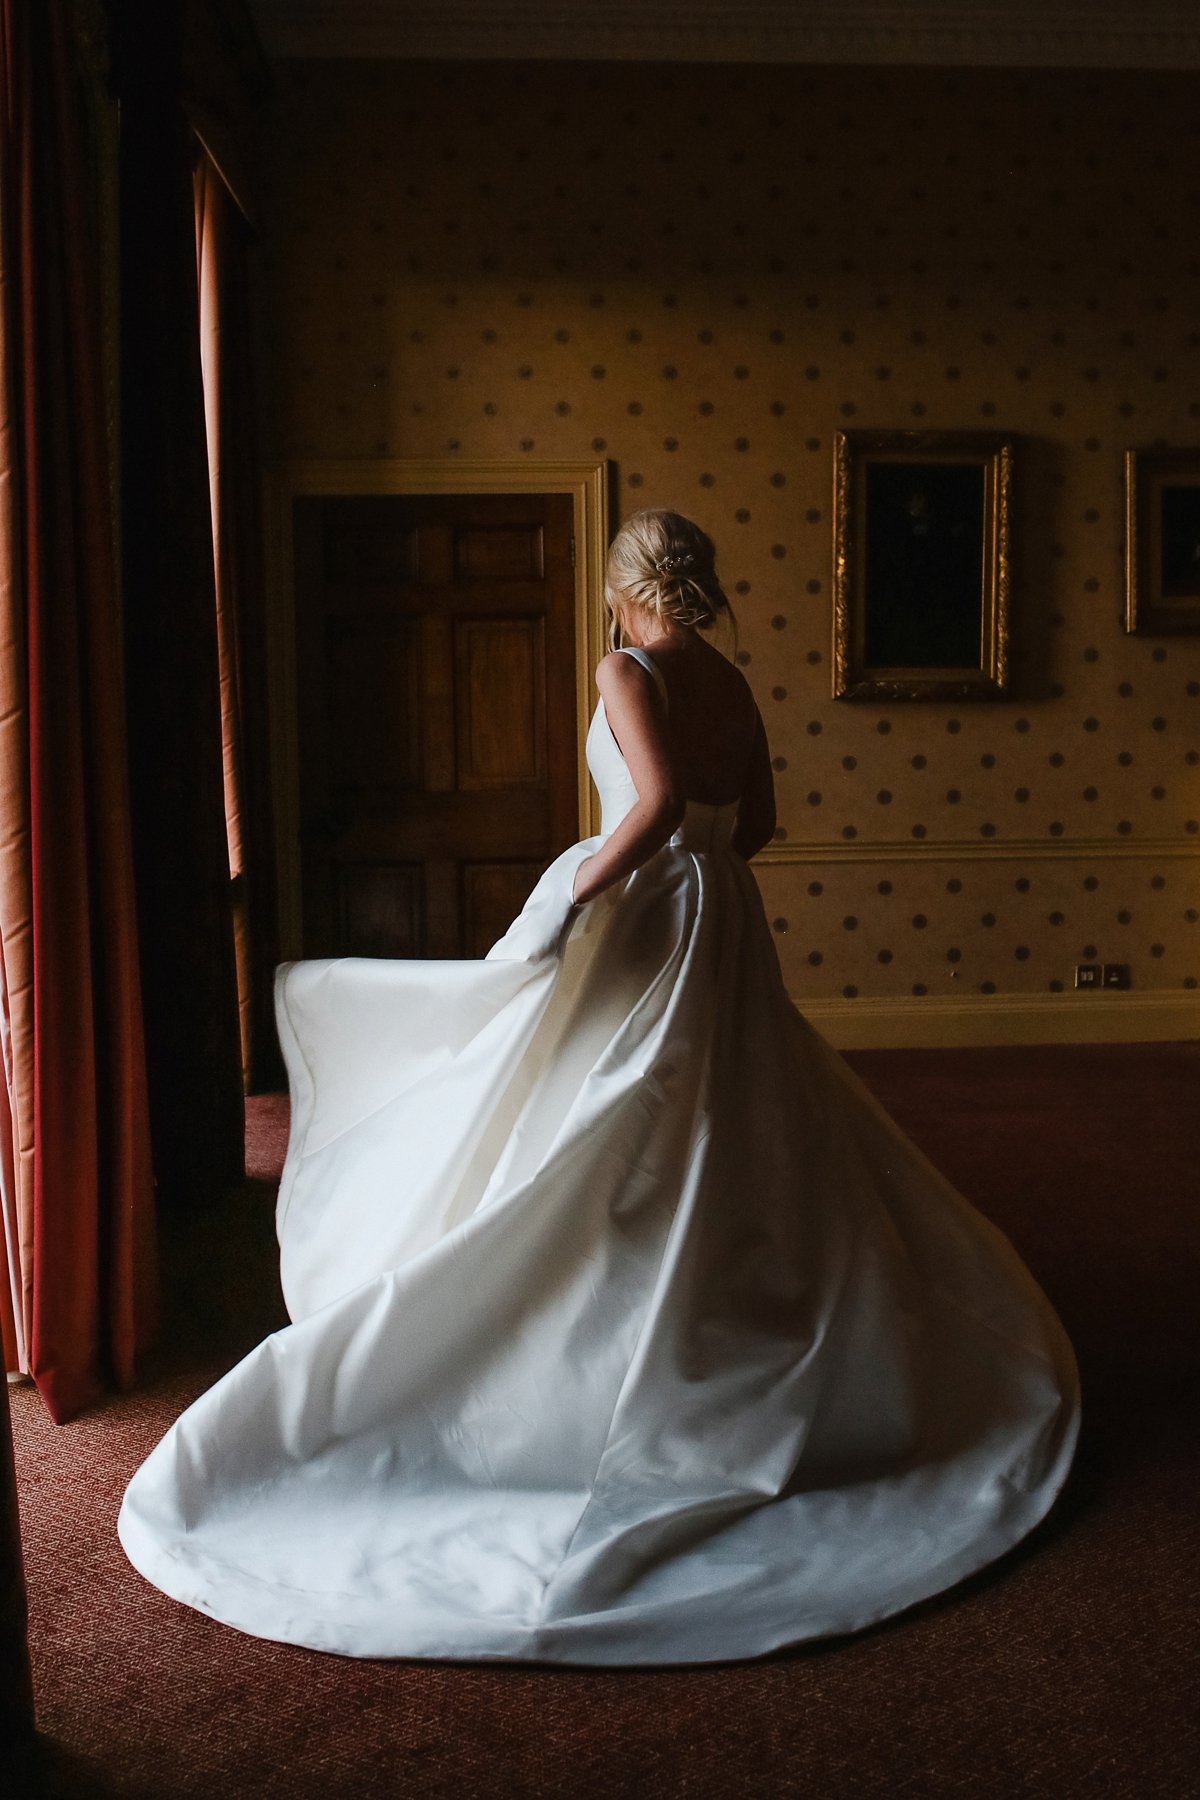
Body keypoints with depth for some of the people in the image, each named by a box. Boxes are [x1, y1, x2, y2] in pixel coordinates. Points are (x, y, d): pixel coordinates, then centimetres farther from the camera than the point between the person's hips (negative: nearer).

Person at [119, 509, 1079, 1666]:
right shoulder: (731, 683, 9)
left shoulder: (629, 671, -12)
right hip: (724, 925, 8)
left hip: (641, 922, -7)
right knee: (735, 1155, 17)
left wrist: (580, 887, -20)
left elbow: (659, 800, -26)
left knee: (604, 1170, 1)